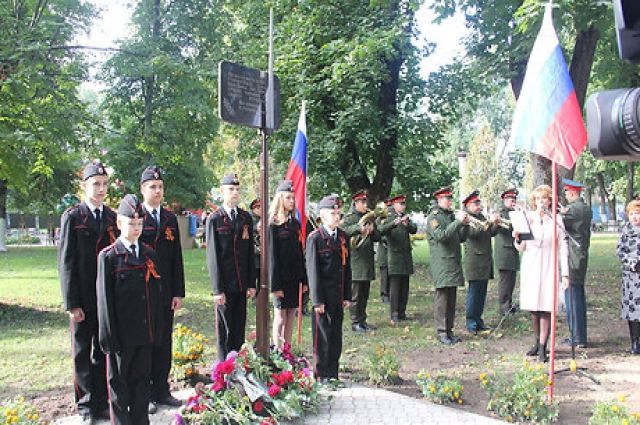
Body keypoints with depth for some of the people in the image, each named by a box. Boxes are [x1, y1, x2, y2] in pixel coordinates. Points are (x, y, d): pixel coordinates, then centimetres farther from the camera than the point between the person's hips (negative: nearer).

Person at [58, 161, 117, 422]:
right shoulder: (72, 217, -5)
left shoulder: (113, 217, 7)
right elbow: (66, 262, -7)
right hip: (83, 299, -3)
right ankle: (86, 405, 19)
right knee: (82, 353, 7)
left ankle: (102, 402, 22)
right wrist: (72, 303, -11)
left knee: (104, 352, 11)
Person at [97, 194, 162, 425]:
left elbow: (155, 294, 10)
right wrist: (109, 337, -9)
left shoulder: (149, 254, 8)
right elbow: (104, 300, -8)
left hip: (145, 333, 4)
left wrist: (157, 329, 7)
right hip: (121, 334, -4)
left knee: (142, 380, 13)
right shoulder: (108, 257, -6)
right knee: (119, 381, 9)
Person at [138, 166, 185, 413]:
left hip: (166, 293, 4)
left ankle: (161, 390, 22)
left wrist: (179, 292, 4)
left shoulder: (171, 219, 10)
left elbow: (177, 258, 9)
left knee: (164, 344, 10)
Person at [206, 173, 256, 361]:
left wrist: (252, 283, 5)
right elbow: (212, 256, -7)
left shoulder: (246, 218, 8)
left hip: (242, 283, 4)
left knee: (239, 328, 9)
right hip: (224, 284, -4)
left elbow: (250, 252, 9)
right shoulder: (214, 219, -4)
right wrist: (217, 289, -10)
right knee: (225, 330, 5)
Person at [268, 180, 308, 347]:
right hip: (281, 278, -6)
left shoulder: (295, 224, 11)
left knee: (291, 318, 10)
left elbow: (300, 253, 13)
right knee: (280, 318, 0)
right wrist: (275, 285, -15)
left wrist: (304, 279, 9)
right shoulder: (273, 225, -8)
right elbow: (272, 256, -12)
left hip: (294, 277, 6)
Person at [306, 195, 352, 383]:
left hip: (339, 296, 6)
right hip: (322, 296, -5)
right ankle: (321, 375, 13)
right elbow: (313, 270, -10)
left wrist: (347, 296, 8)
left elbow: (347, 268, 12)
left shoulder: (343, 237, 10)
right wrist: (317, 300, -13)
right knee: (322, 335, 2)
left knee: (336, 335, 11)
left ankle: (333, 374, 21)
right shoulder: (315, 238, -8)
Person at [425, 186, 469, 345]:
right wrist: (458, 222, -21)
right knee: (442, 297, -5)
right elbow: (441, 236, -21)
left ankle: (449, 330, 16)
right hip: (442, 263, -7)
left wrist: (465, 225, 0)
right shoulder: (434, 217, -6)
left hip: (454, 263, 7)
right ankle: (441, 332, 0)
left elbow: (461, 238, 17)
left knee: (452, 298, 9)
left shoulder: (452, 215, 17)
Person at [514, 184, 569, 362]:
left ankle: (542, 348, -4)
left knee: (546, 308, -7)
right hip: (530, 267, 2)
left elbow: (562, 248, 5)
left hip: (548, 268, -1)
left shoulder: (556, 220, 5)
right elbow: (521, 248, 7)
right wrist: (517, 239, -16)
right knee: (533, 309, 5)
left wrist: (565, 273, 0)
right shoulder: (527, 217, 7)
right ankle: (537, 343, 20)